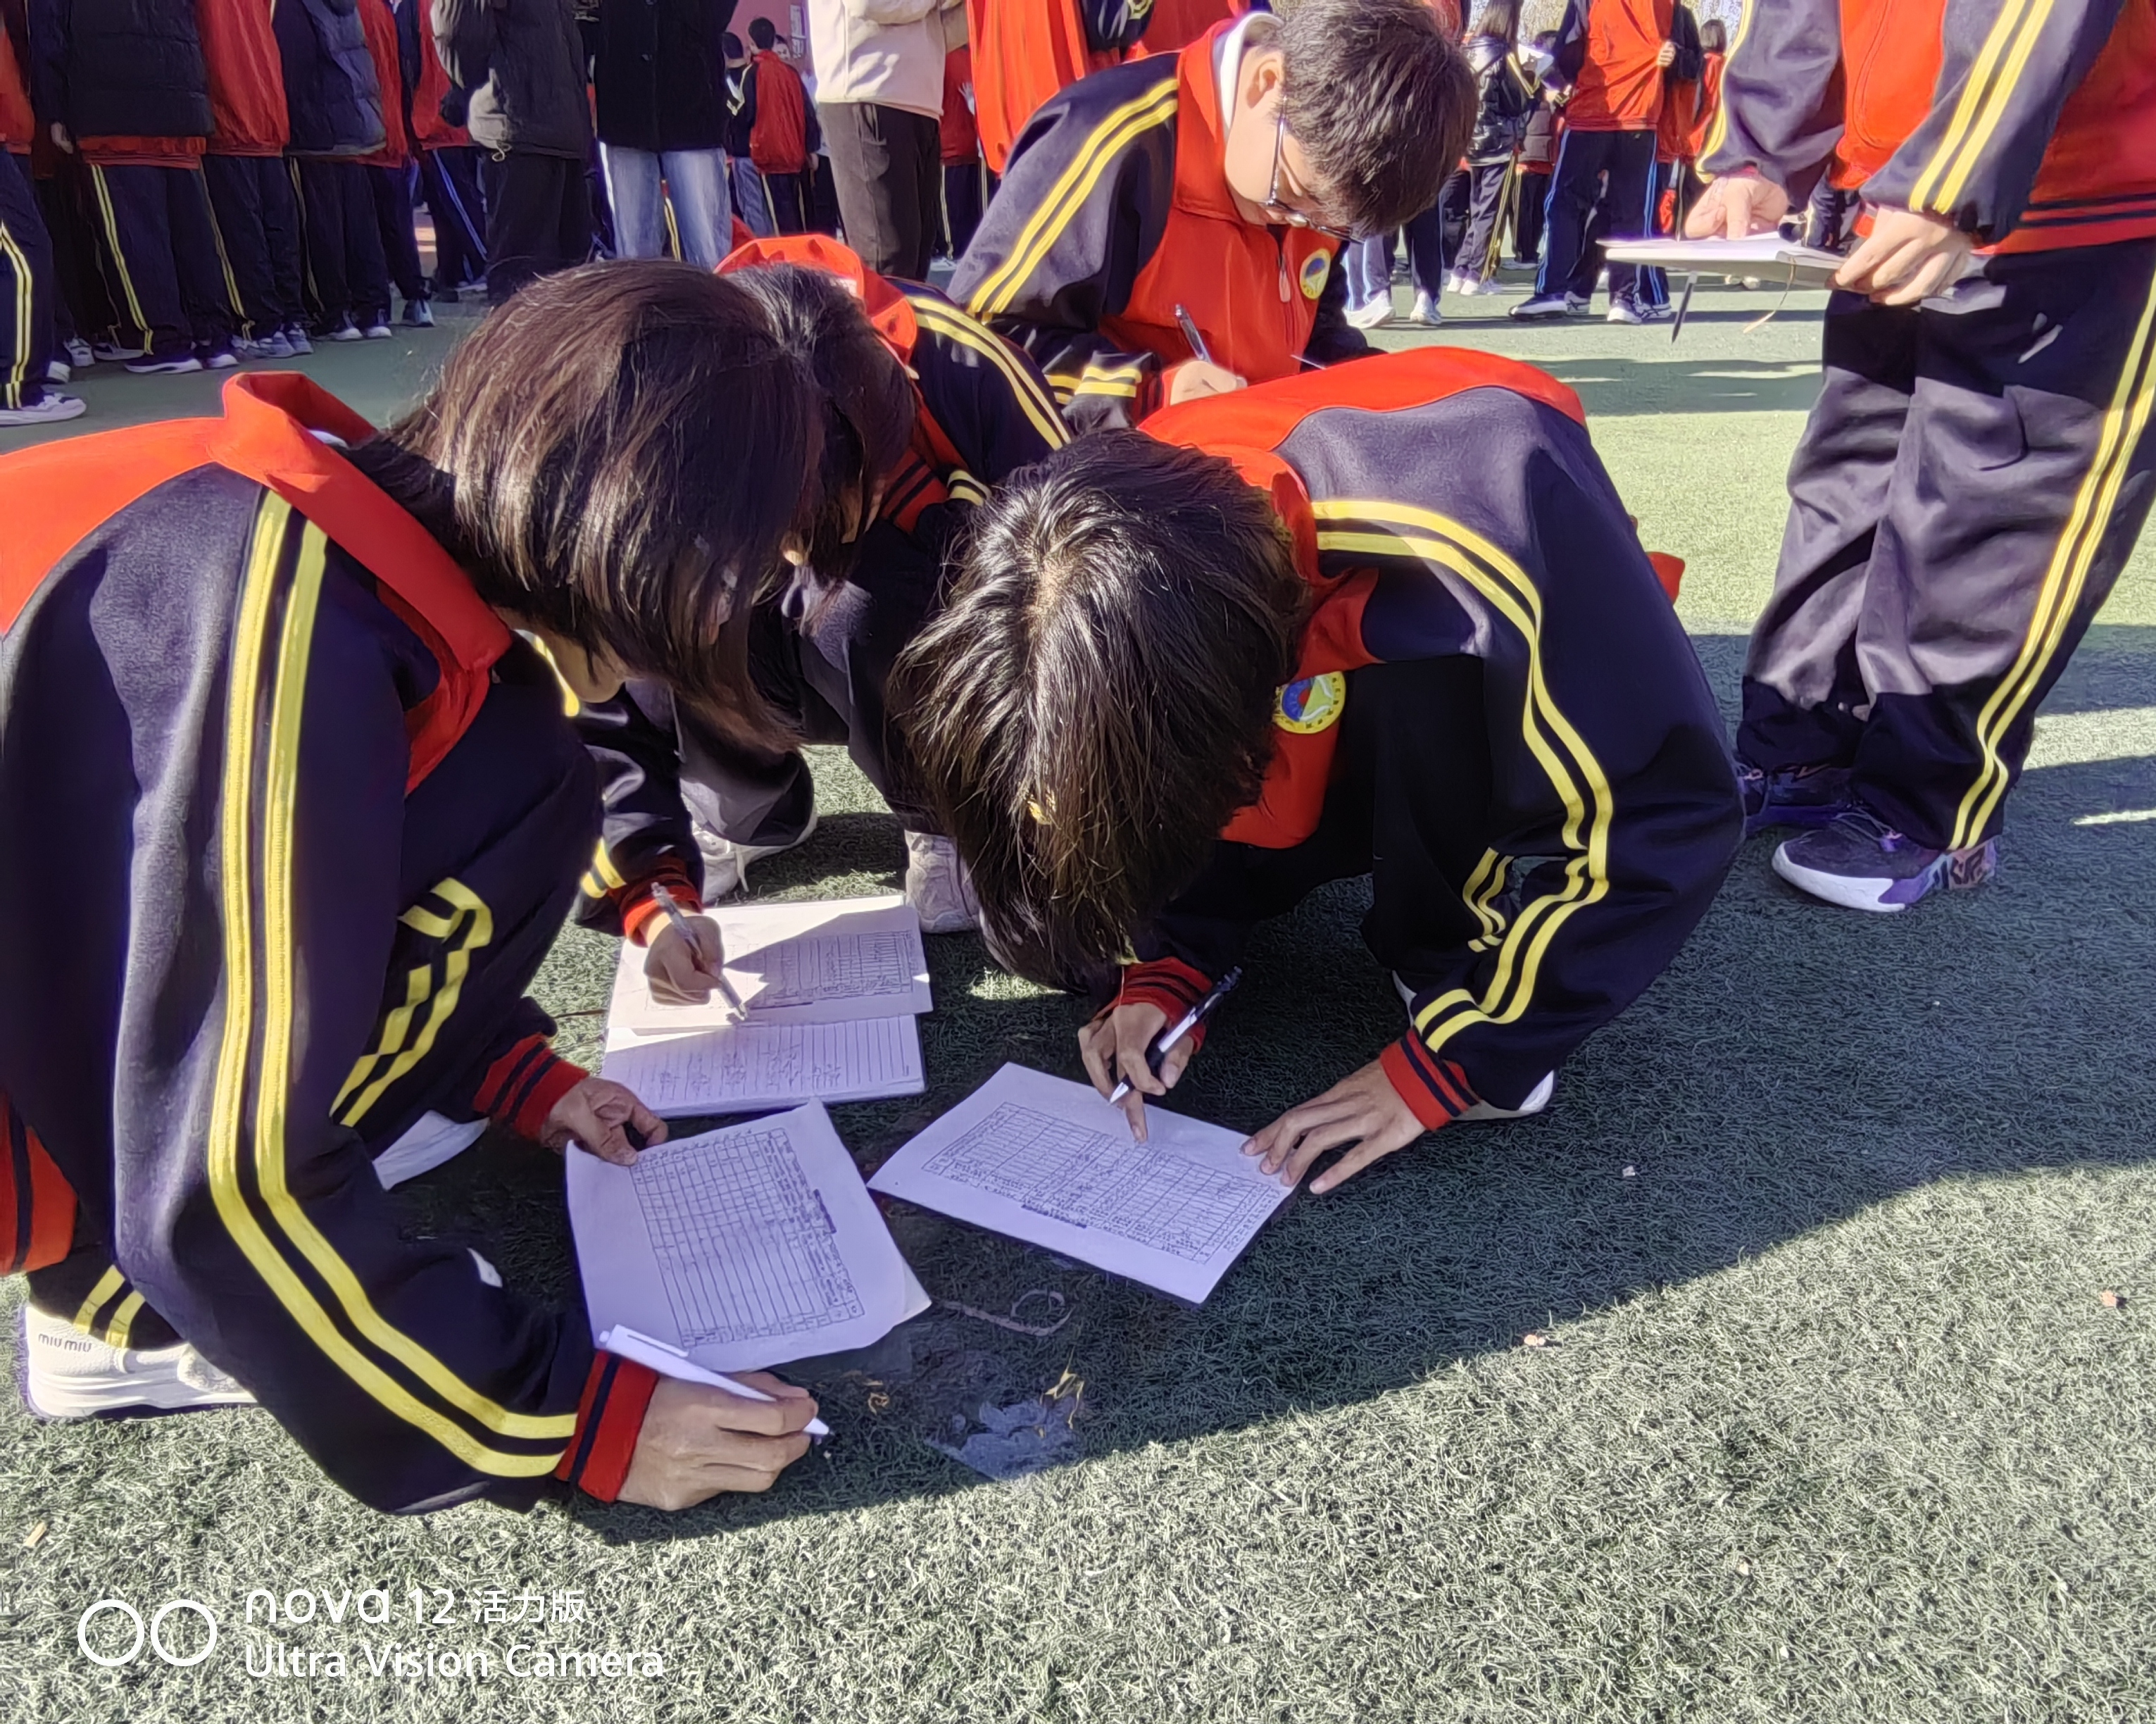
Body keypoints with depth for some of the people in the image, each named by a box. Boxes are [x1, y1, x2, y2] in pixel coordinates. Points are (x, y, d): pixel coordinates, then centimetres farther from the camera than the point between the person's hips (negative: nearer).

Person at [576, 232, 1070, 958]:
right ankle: (744, 808, 2)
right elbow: (605, 692, -20)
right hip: (769, 661, 3)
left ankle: (951, 823, -7)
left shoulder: (958, 367, -33)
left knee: (862, 613, -36)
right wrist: (654, 890, -28)